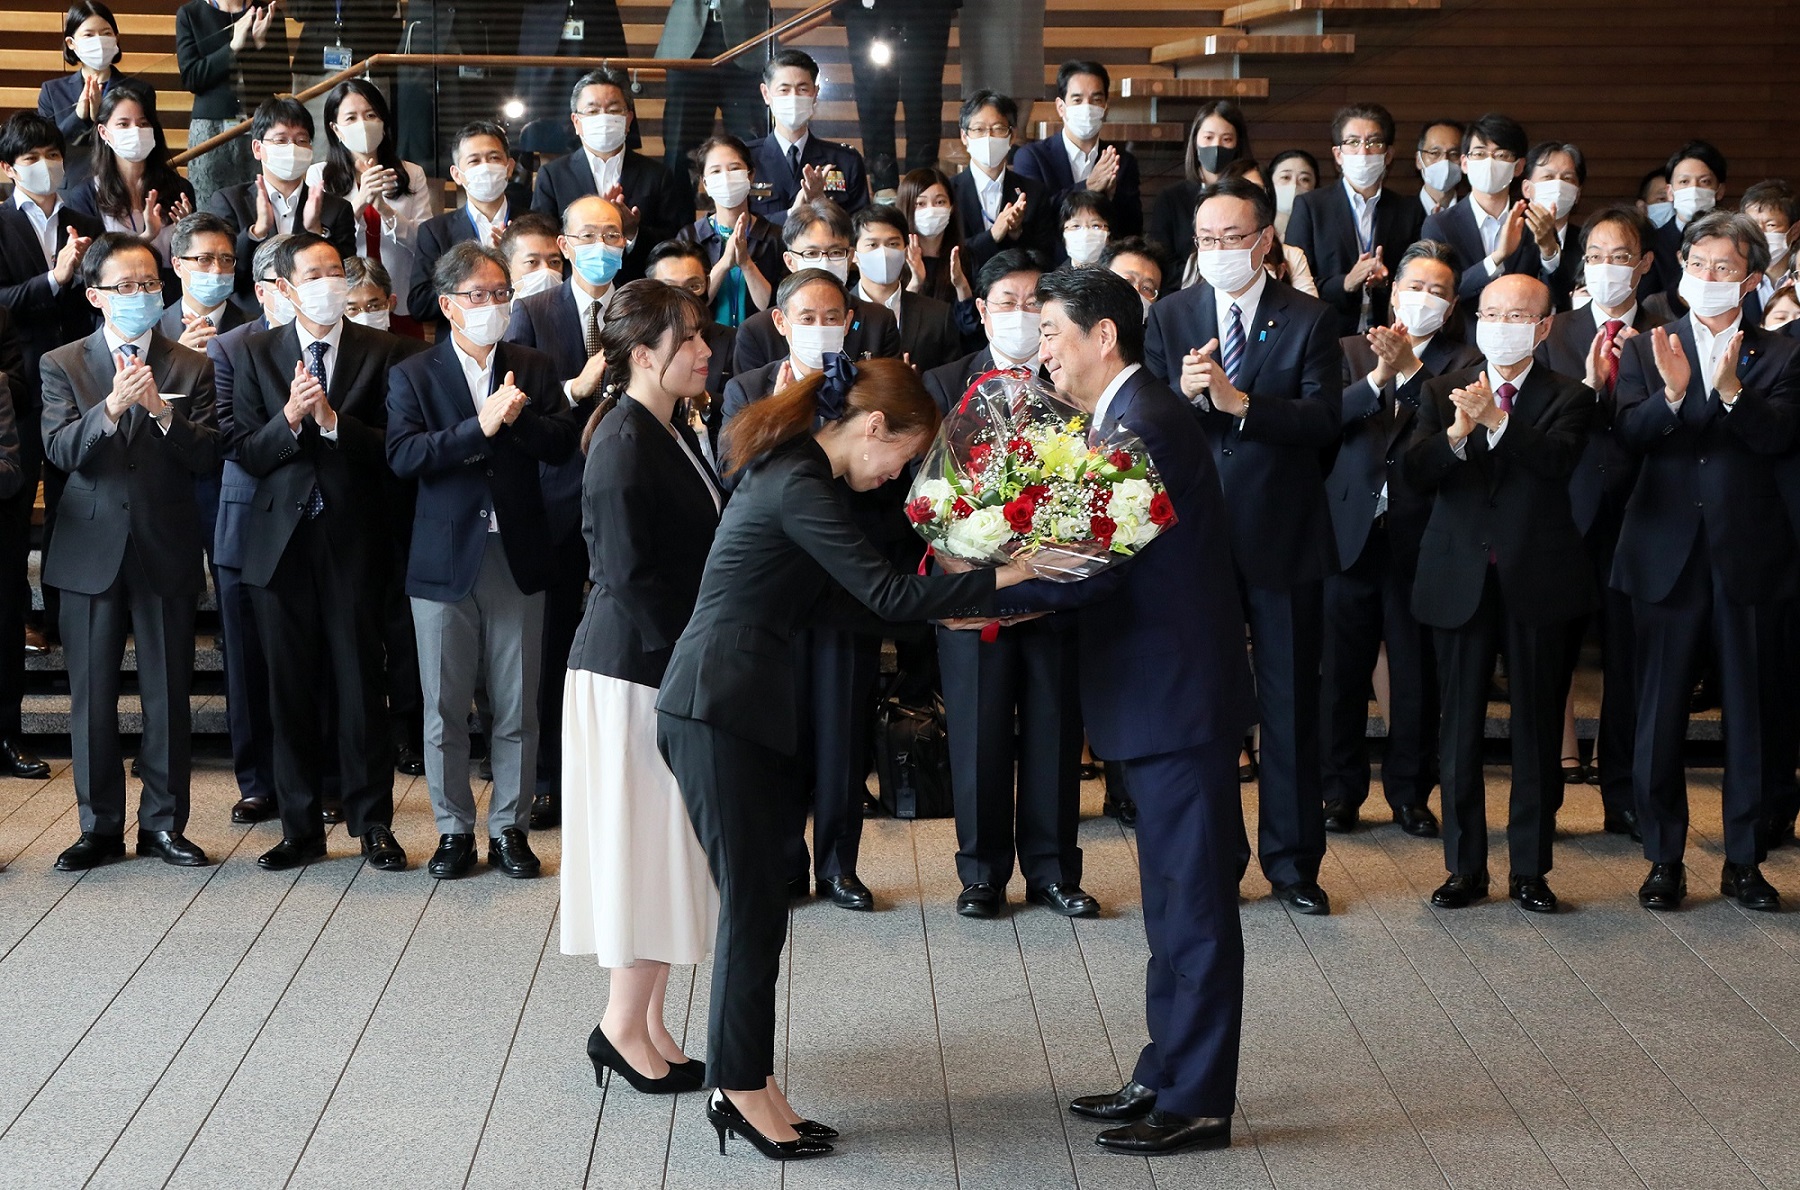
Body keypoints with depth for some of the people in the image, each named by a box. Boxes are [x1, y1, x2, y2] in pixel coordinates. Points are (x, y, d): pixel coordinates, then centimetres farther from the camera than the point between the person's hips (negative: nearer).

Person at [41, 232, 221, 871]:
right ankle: (100, 826, 17)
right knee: (92, 697, 6)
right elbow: (60, 450, -10)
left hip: (166, 553, 0)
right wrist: (112, 408, -26)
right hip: (92, 550, 0)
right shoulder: (62, 365, 4)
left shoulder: (191, 368, 4)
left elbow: (208, 454, -5)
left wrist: (162, 412, -21)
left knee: (168, 695, 5)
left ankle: (164, 823, 16)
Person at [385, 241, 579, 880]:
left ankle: (509, 828, 16)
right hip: (445, 558, -1)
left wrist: (518, 419, -19)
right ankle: (454, 829, 17)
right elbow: (402, 455, -14)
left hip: (517, 557, 1)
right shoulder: (413, 376, 2)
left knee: (517, 707, 5)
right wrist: (480, 426, -21)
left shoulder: (534, 369, 9)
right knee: (444, 708, 5)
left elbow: (563, 443, -3)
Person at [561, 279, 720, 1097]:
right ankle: (626, 1026, 9)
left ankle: (643, 1025, 21)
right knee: (648, 838, -1)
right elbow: (629, 577, -21)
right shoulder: (625, 446, -18)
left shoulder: (672, 433, 11)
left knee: (665, 847, 13)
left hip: (673, 667, 9)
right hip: (636, 671, -9)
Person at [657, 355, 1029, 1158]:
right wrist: (998, 581, -18)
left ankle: (743, 1083, 14)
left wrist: (942, 606, 14)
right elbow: (886, 591, -21)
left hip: (746, 710, 10)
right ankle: (742, 1086, 4)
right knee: (751, 903, -4)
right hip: (721, 713, -10)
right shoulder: (798, 487, -16)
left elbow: (828, 602, 18)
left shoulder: (795, 473, 16)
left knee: (759, 902, 10)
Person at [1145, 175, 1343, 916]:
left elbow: (1325, 419, -13)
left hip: (1283, 540, -2)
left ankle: (1293, 861, 15)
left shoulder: (1308, 320, -1)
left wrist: (1238, 402, -23)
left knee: (1290, 703, 5)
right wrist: (1184, 393, -21)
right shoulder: (1170, 318, 6)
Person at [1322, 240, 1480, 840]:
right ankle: (1342, 792, 17)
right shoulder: (1352, 352, 10)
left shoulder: (1463, 362, 6)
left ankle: (1410, 792, 17)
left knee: (1417, 673, 4)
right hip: (1352, 531, 1)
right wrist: (1377, 379, -19)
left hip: (1421, 536, -1)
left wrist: (1409, 370, -23)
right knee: (1343, 671, 5)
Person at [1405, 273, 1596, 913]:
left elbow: (1559, 460, -19)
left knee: (1537, 728, 4)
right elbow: (1416, 471, -6)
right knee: (1460, 729, 6)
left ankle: (1530, 869, 13)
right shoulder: (1443, 392, 9)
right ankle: (1465, 866, 15)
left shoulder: (1567, 397, 2)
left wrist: (1497, 420, -32)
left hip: (1536, 579, -1)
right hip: (1460, 579, 2)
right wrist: (1456, 433, -25)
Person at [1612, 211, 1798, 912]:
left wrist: (1731, 390, -25)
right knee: (1661, 712, 3)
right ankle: (1665, 859, 13)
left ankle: (1744, 860, 15)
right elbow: (1627, 434, -7)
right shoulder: (1647, 351, 7)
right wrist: (1671, 393, -25)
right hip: (1668, 554, 0)